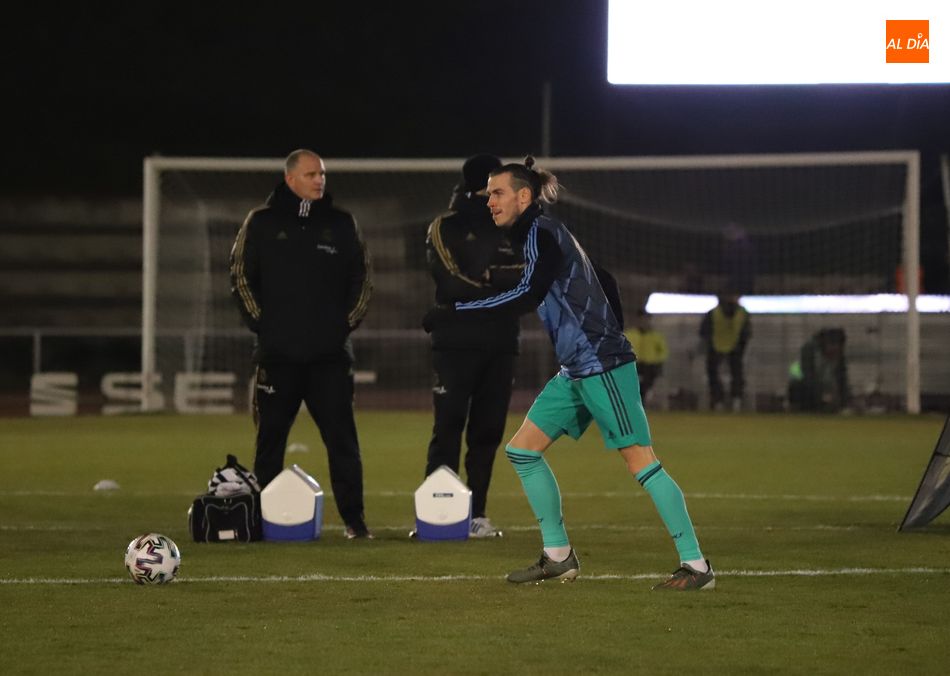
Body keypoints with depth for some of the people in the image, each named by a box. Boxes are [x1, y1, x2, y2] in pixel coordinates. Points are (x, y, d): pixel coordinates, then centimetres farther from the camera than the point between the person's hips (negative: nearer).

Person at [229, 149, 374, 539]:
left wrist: (348, 322, 6)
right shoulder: (262, 224, 4)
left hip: (330, 353, 1)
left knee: (342, 437, -3)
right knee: (270, 438, 4)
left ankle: (353, 518, -1)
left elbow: (362, 279, 15)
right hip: (278, 353, -1)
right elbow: (241, 277, 6)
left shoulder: (340, 224, 10)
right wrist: (260, 323, -1)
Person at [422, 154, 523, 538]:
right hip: (456, 343, -5)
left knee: (488, 431, 4)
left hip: (500, 344, 5)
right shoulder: (445, 228, 1)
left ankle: (476, 513, 8)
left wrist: (487, 276, -10)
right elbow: (454, 284, -12)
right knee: (448, 430, -9)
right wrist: (501, 283, -8)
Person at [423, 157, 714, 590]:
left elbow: (527, 296, -25)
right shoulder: (532, 235, 15)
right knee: (521, 450, 9)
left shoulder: (541, 232, -13)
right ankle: (559, 557, 14)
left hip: (602, 366, -10)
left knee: (640, 462, -10)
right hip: (575, 371, 10)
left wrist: (454, 311, -25)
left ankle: (696, 566, -7)